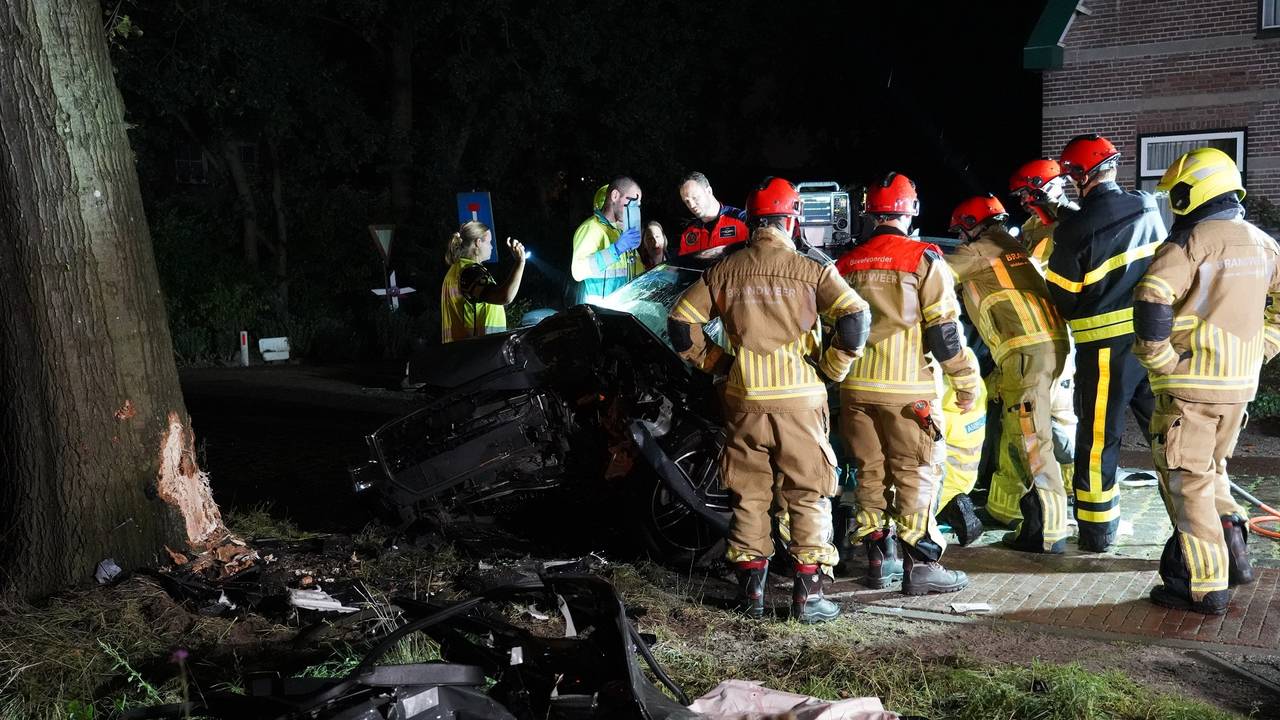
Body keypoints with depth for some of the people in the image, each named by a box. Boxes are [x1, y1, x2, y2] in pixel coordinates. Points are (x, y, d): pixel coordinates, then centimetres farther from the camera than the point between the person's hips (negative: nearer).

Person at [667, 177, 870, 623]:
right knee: (808, 496, 6)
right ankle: (808, 594, 5)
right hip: (799, 398, -2)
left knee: (748, 496, 12)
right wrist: (832, 367, -1)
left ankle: (750, 591, 17)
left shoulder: (725, 271, 3)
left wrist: (715, 362, 13)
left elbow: (681, 322, 4)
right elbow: (855, 319, -14)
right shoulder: (811, 271, -5)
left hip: (743, 400, 3)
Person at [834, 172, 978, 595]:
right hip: (907, 388, -5)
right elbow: (944, 330, -9)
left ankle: (878, 560, 19)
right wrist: (966, 382, 0)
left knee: (870, 473, 13)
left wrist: (837, 375, 26)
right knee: (916, 476, 2)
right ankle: (920, 565, 2)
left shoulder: (847, 263, 9)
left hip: (856, 386, 5)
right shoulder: (924, 260, -7)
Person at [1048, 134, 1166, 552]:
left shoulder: (1075, 229, -13)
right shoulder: (1149, 211, 2)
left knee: (1098, 438, 7)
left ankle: (1097, 530, 15)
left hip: (1106, 346, -4)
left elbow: (1062, 297, -4)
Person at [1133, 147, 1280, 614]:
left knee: (1186, 481, 0)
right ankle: (1234, 554, 23)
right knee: (1211, 470, 24)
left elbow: (1152, 303, -25)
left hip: (1191, 385, -7)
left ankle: (1206, 588, 2)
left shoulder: (1190, 242, -13)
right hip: (1241, 383, 7)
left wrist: (1158, 358, -13)